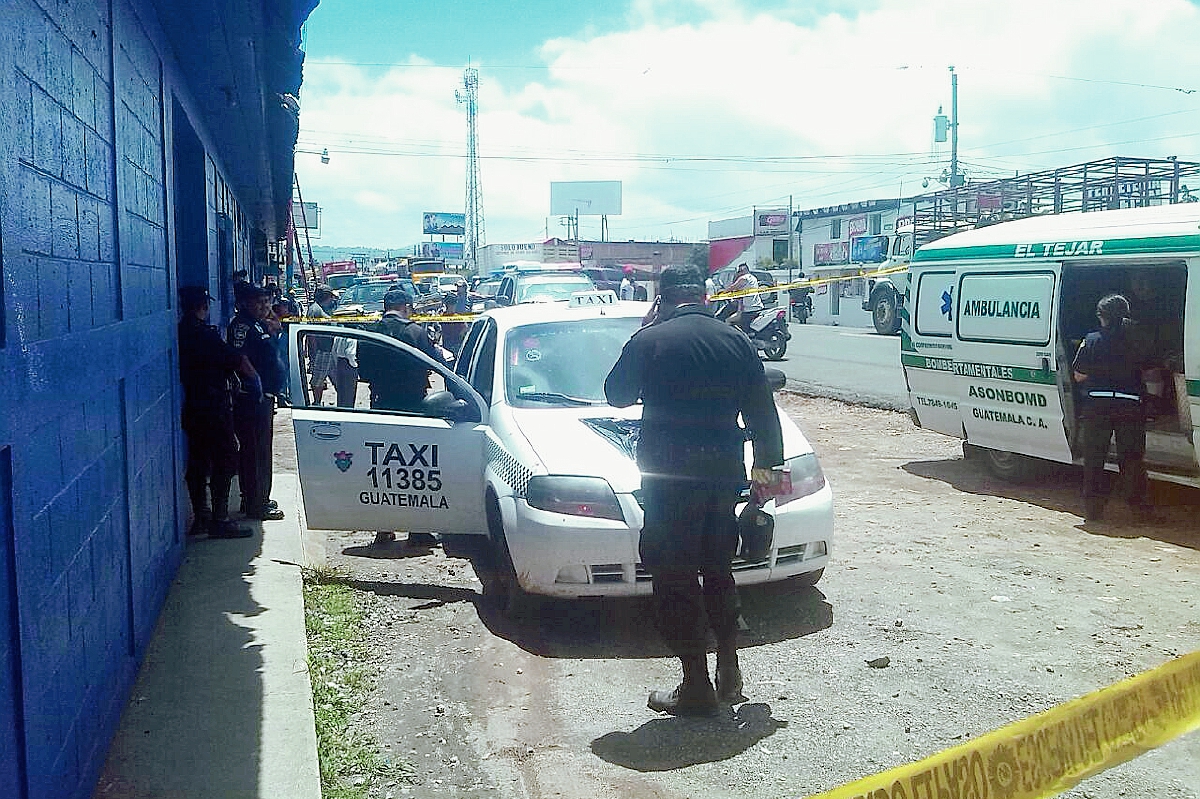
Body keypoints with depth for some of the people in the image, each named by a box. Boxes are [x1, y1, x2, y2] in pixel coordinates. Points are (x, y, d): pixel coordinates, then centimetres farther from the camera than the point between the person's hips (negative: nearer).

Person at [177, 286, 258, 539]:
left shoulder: (181, 332, 8)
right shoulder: (204, 334, -17)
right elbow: (237, 359, -14)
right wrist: (254, 377, 3)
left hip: (190, 408, 9)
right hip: (213, 406, -9)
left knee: (197, 461, 14)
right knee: (225, 460, -3)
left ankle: (201, 516, 21)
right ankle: (219, 520, -3)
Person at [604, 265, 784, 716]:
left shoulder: (649, 341, -7)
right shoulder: (735, 342, 4)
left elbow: (617, 394, 8)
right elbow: (763, 411, 8)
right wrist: (766, 464, 19)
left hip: (669, 476, -5)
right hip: (723, 472, 5)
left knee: (675, 580, 4)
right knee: (717, 570, 19)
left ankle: (696, 688, 8)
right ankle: (729, 673, 25)